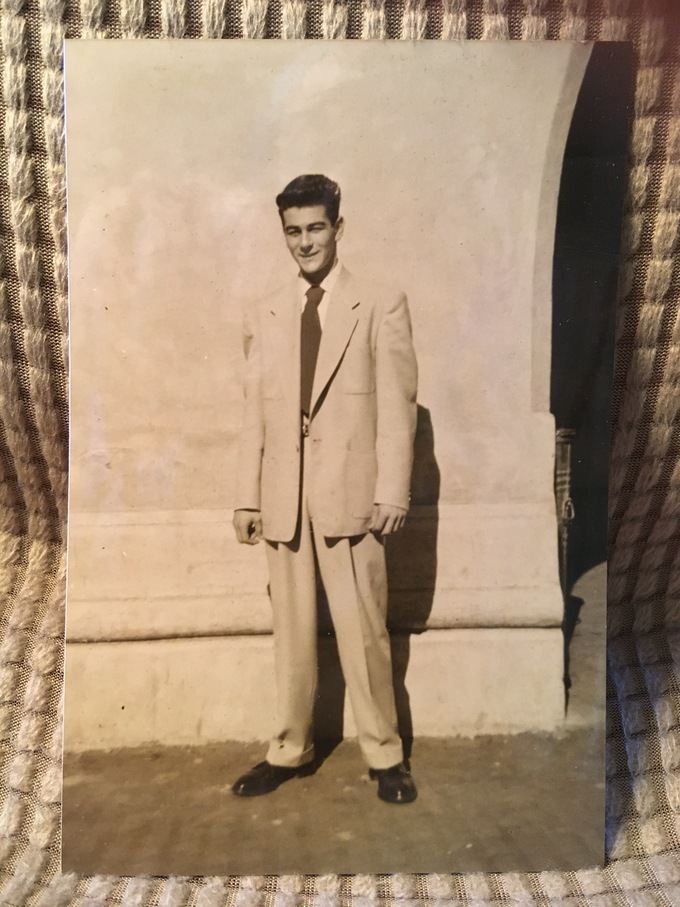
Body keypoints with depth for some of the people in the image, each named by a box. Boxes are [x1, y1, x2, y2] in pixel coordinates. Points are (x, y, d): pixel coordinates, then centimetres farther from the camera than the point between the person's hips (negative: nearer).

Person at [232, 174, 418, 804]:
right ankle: (290, 750, 27)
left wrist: (392, 493, -9)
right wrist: (247, 497, 5)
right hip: (283, 498, 3)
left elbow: (396, 405, -2)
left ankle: (384, 755, 19)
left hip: (351, 493, -3)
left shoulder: (381, 306, 3)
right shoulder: (264, 316, 12)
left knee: (362, 630, 2)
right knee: (291, 630, 11)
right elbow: (254, 412, 9)